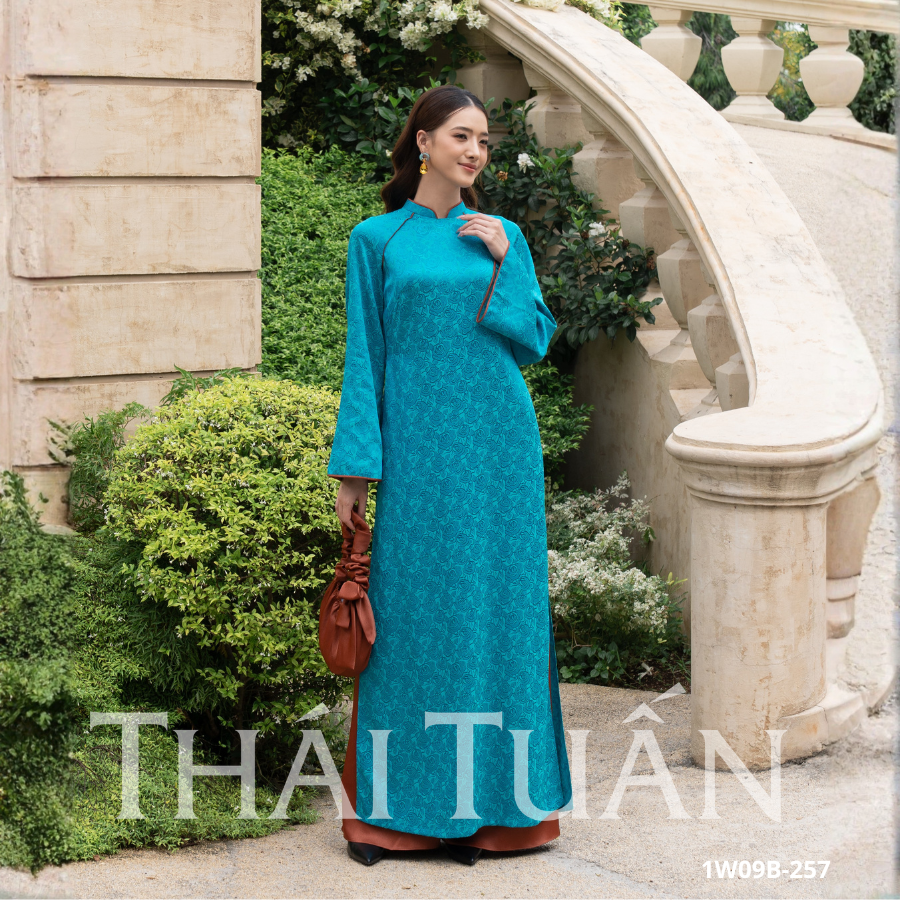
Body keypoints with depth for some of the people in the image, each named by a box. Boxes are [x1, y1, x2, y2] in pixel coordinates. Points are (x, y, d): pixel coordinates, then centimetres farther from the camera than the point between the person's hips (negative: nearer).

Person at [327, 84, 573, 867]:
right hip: (418, 448, -2)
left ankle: (484, 798, 11)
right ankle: (389, 804, 6)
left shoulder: (501, 236, 11)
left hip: (497, 445, 2)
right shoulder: (379, 239, 4)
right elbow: (365, 356, 2)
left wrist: (504, 263, -4)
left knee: (493, 610, 3)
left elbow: (536, 341, 7)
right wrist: (354, 467, -3)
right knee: (410, 615, -2)